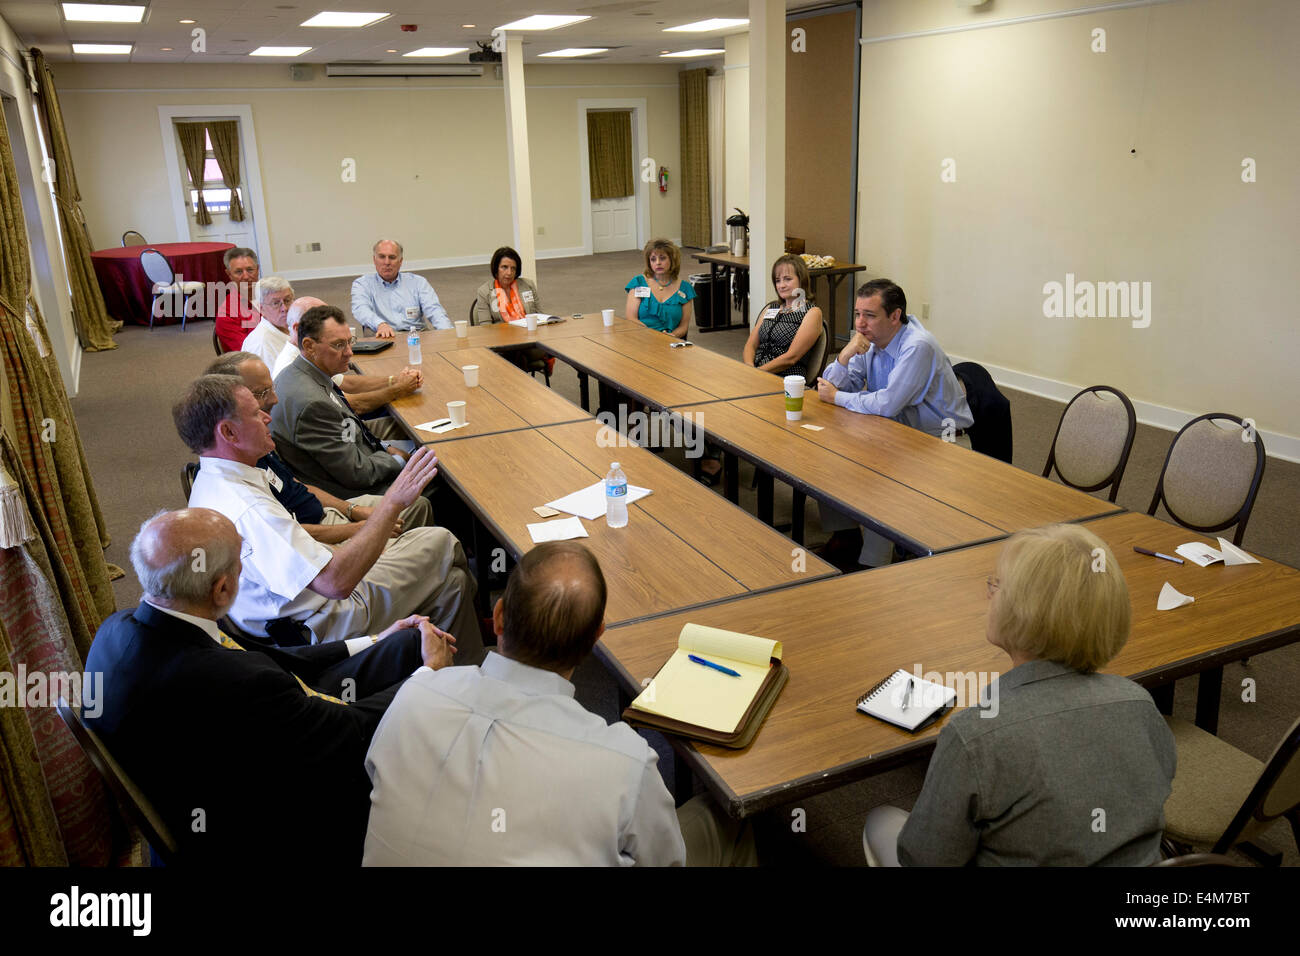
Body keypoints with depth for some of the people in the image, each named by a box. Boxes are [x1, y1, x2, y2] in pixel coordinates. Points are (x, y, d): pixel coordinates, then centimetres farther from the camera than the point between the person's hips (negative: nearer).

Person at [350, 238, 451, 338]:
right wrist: (381, 324, -33)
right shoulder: (362, 284, 10)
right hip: (384, 338, 0)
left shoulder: (418, 282, 15)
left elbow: (435, 311, 4)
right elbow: (361, 310, -10)